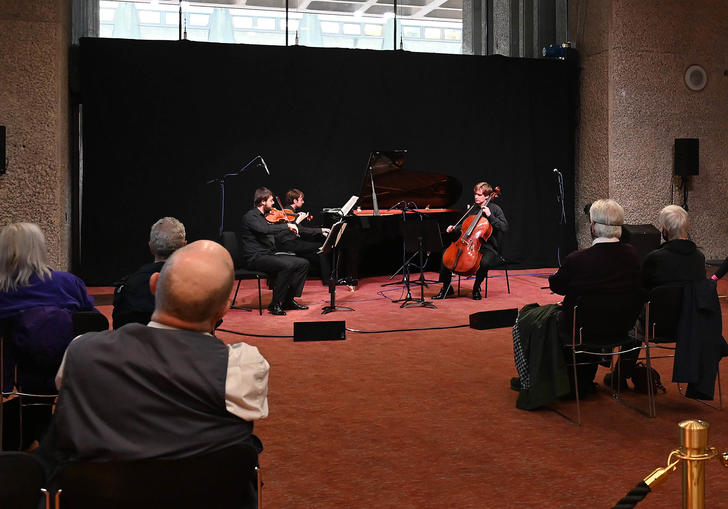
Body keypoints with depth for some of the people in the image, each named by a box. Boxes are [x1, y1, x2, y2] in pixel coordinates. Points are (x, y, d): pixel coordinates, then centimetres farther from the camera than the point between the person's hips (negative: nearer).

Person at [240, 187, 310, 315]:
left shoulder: (265, 216, 18)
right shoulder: (250, 216, -10)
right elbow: (265, 229, -29)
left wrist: (295, 223, 20)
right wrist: (287, 225, -25)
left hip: (269, 254, 9)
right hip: (255, 258, -9)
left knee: (303, 263, -4)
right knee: (287, 265, -32)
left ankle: (289, 299, 2)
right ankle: (275, 304, -21)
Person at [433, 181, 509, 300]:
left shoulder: (495, 209, -4)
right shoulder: (474, 209, 13)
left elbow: (504, 228, -15)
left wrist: (490, 216, -21)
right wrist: (454, 228, 8)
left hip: (488, 249, -6)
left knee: (484, 262, -39)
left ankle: (476, 288, -11)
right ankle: (446, 288, 3)